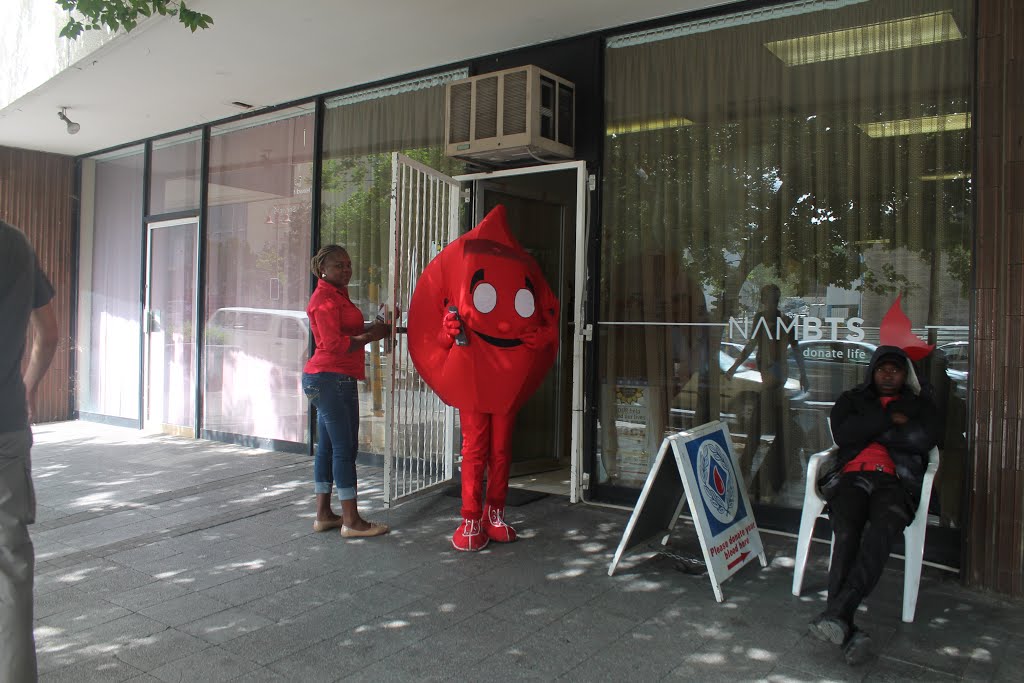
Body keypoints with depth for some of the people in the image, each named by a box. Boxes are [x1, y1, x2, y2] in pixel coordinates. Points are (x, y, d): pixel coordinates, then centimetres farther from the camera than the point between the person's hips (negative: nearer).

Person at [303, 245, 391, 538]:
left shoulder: (337, 295, 20)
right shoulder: (325, 299, -12)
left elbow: (347, 330, 23)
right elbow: (334, 344, -19)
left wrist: (373, 326, 7)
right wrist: (371, 335, -12)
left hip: (335, 379, 10)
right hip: (332, 379, -10)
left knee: (327, 447, 12)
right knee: (345, 448, -8)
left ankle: (323, 514, 19)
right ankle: (351, 521, -3)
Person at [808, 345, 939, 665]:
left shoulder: (920, 405, 25)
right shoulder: (851, 399, 26)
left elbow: (924, 438, 1)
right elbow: (842, 435, 4)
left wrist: (868, 431, 4)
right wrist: (888, 420, 2)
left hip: (897, 482, -1)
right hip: (854, 477, 1)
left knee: (882, 529, -34)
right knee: (846, 530, -31)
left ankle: (836, 613, -46)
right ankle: (845, 628, -39)